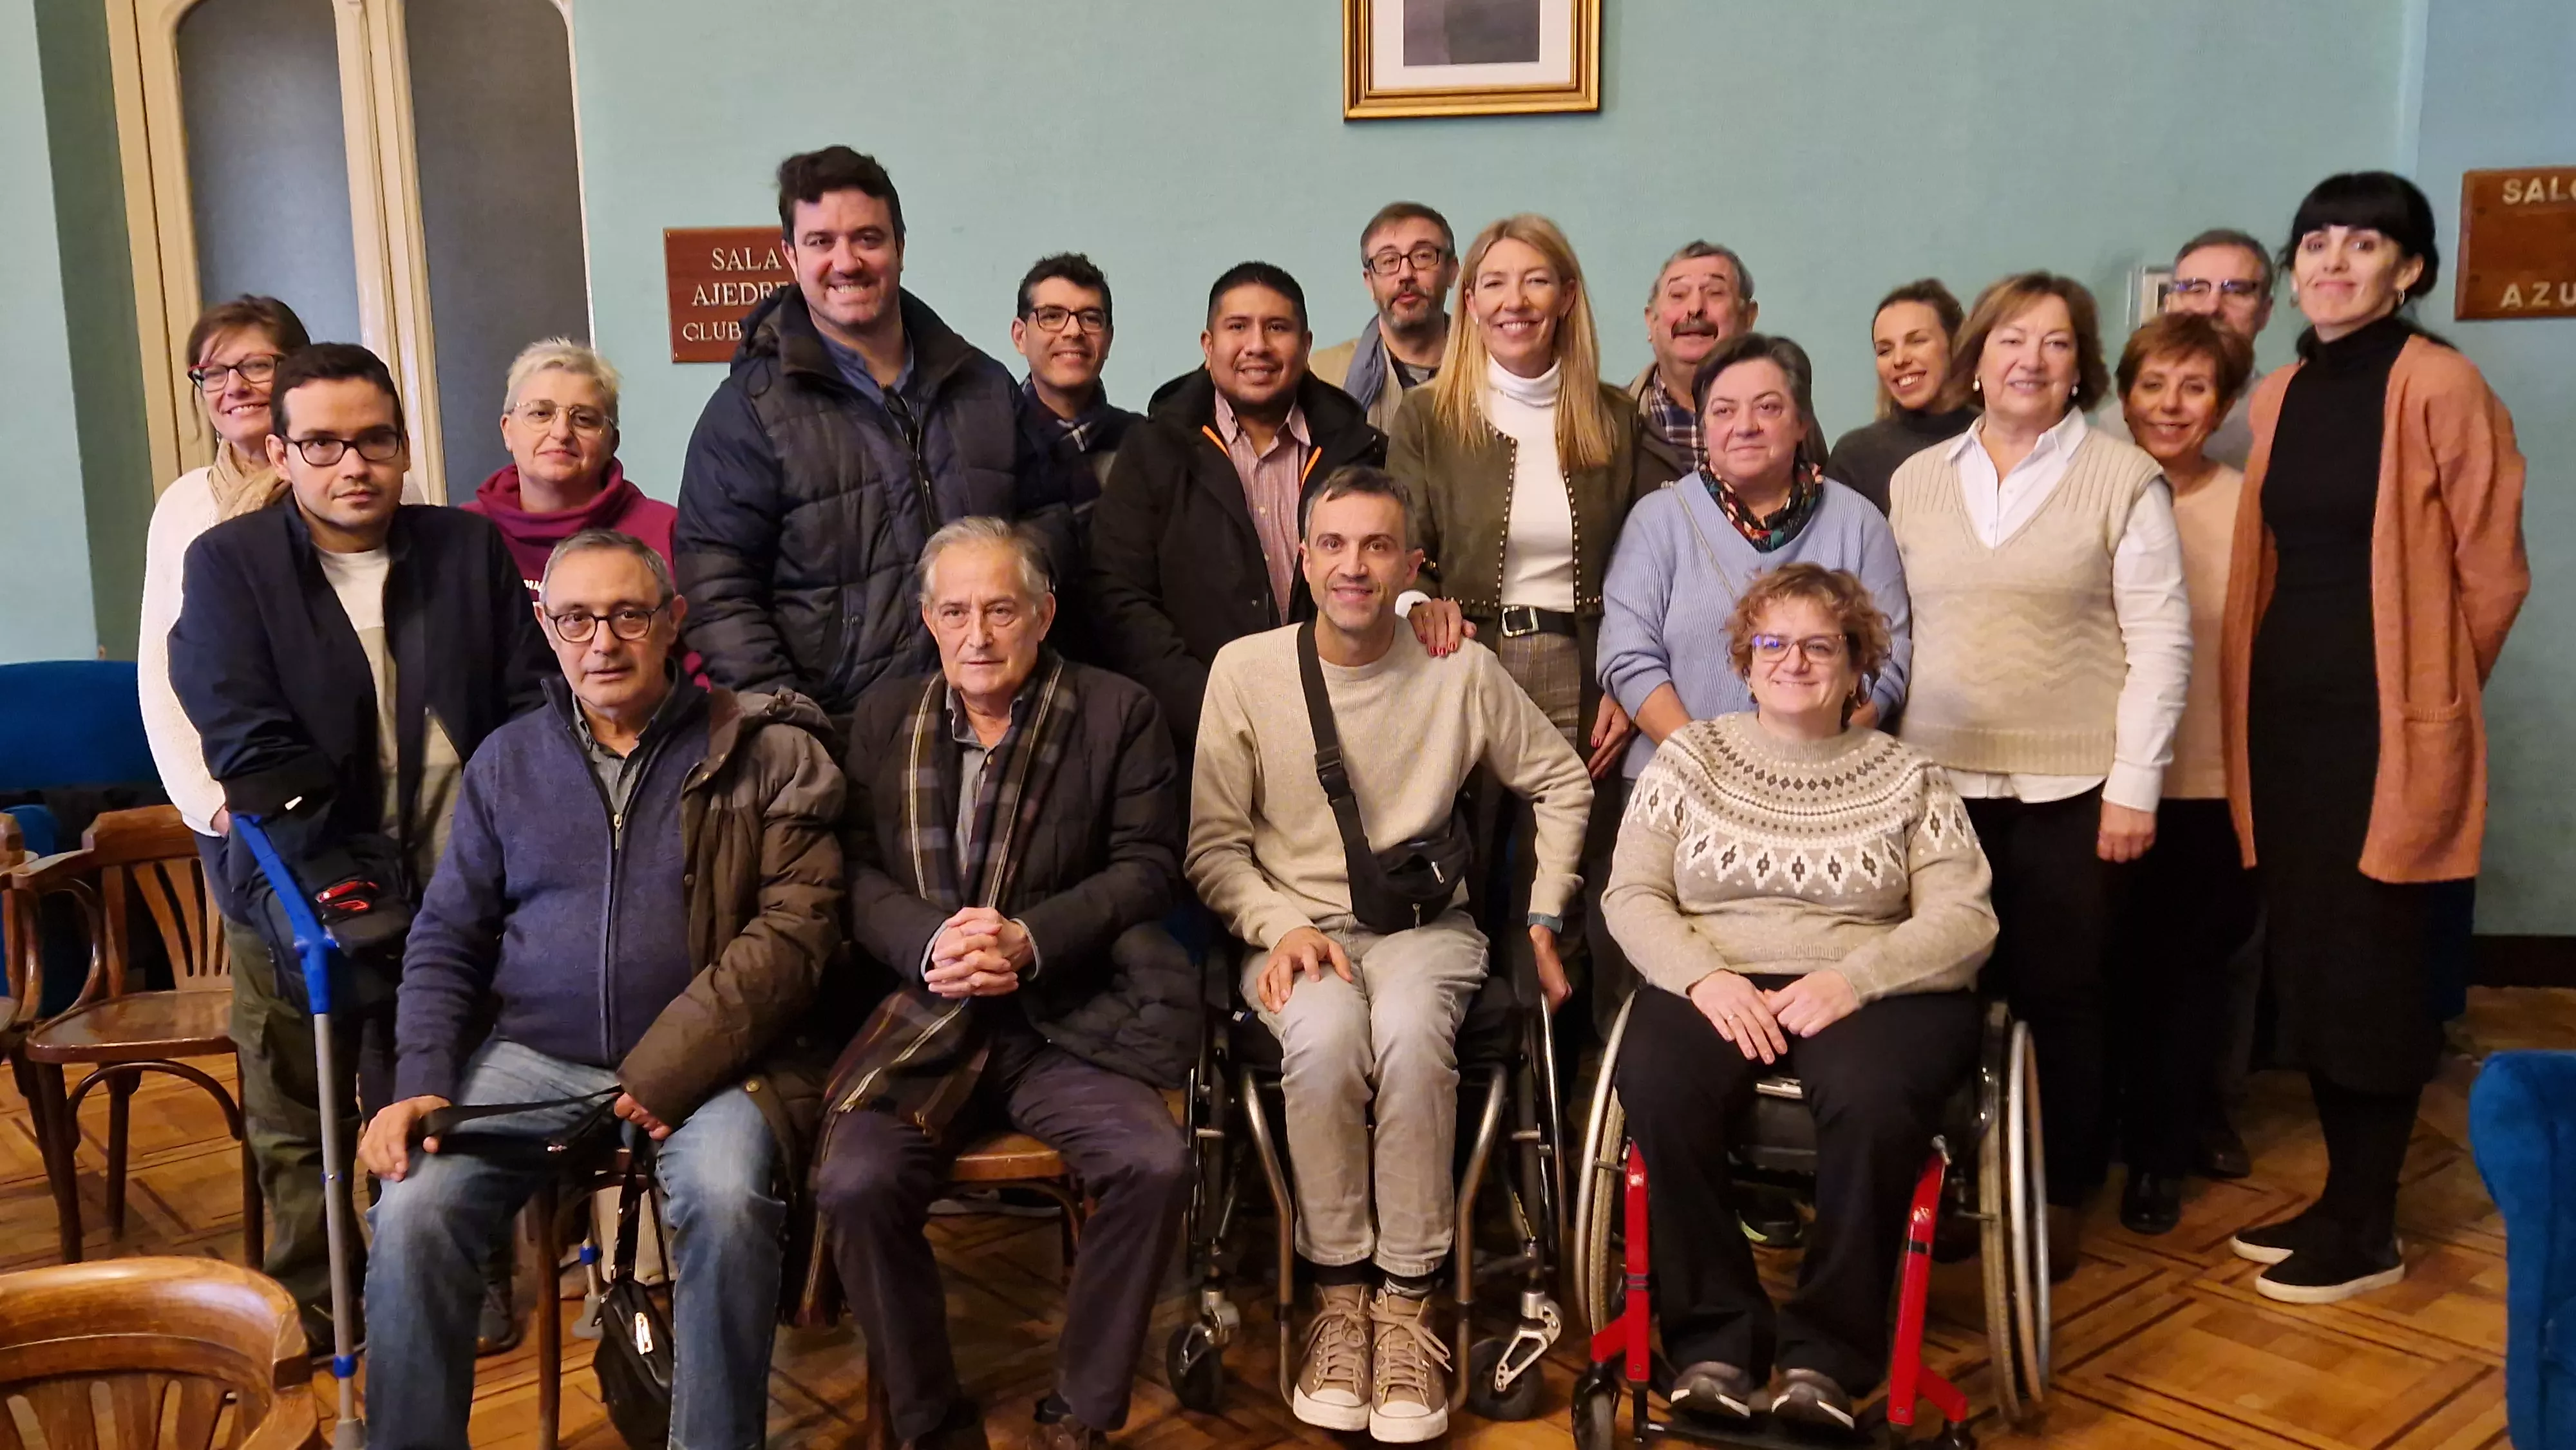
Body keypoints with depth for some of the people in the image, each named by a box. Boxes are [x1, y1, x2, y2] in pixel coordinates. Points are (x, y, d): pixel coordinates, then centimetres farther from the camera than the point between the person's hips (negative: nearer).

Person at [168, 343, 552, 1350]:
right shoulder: (226, 564, -3)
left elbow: (529, 704, 3)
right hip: (305, 895, -1)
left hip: (458, 886, 1)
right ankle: (310, 1299, 30)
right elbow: (248, 747, -12)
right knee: (299, 1120, 11)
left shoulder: (471, 549, 5)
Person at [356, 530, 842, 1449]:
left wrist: (669, 1069, -16)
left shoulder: (766, 752, 0)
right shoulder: (506, 761, 12)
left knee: (726, 1199, -31)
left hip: (705, 1060, -3)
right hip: (533, 1057, 3)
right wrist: (422, 1085, -4)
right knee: (414, 1212, -20)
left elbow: (796, 926, -9)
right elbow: (446, 942, 12)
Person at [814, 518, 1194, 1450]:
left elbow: (1148, 865, 0)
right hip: (919, 1022, 2)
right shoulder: (884, 718, 12)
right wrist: (929, 946, -14)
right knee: (854, 1183, -24)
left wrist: (1028, 940, -15)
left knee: (1156, 1166, -25)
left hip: (1066, 1023, -1)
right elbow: (857, 869, 6)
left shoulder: (1119, 712, 5)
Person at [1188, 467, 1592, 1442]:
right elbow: (1213, 844, 3)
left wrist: (1542, 918, 9)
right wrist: (1281, 927, -13)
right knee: (1326, 1034, -35)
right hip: (1294, 924, 0)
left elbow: (1563, 783, 15)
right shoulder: (1245, 670, 0)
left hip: (1425, 923, 0)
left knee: (1410, 1034, -35)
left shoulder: (1462, 671, 1)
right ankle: (1339, 1294, -16)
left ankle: (1406, 1302, -20)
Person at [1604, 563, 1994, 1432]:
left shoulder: (1908, 777, 10)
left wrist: (1850, 980, -16)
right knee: (1658, 1086, -32)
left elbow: (1964, 923, 1)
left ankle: (1827, 1352, -15)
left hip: (1871, 993, -1)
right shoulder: (1689, 757, 12)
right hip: (1713, 984, 1)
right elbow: (1631, 895, 5)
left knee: (1872, 1100, -35)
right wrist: (1704, 976, -14)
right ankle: (1715, 1337, -15)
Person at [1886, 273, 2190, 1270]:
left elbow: (2161, 642, -3)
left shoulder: (2123, 479, 0)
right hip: (1937, 779, 3)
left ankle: (2061, 1197, 18)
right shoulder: (1915, 481, 10)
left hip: (2070, 787, -2)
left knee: (2062, 996, 3)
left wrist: (2134, 784, -7)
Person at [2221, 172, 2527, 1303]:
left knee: (2375, 972, 2)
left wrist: (2432, 698, 2)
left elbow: (2493, 572, -7)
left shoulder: (2438, 386, -10)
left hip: (2385, 716, -7)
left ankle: (2369, 1233, 15)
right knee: (2303, 961, 12)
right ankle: (2342, 1195, 26)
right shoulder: (2278, 397, 10)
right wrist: (2264, 685, 13)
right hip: (2286, 703, 7)